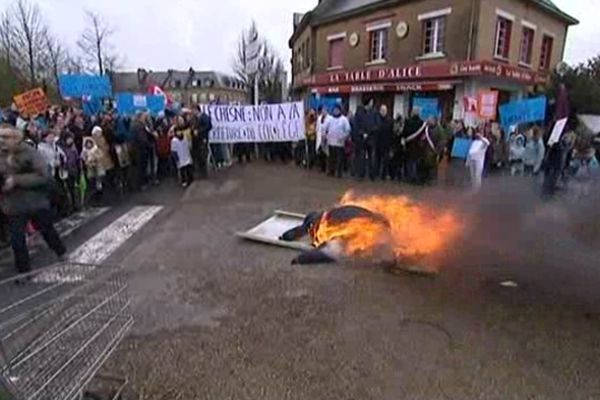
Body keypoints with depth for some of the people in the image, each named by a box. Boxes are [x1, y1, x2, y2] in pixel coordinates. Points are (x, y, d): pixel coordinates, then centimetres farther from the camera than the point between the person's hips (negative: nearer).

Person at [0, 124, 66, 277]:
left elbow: (43, 176, -18)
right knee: (16, 240, 4)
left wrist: (16, 180, -23)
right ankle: (24, 270, 19)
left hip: (37, 202, -3)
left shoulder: (30, 153, -11)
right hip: (13, 206, 3)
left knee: (48, 231, 15)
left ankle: (63, 255, 37)